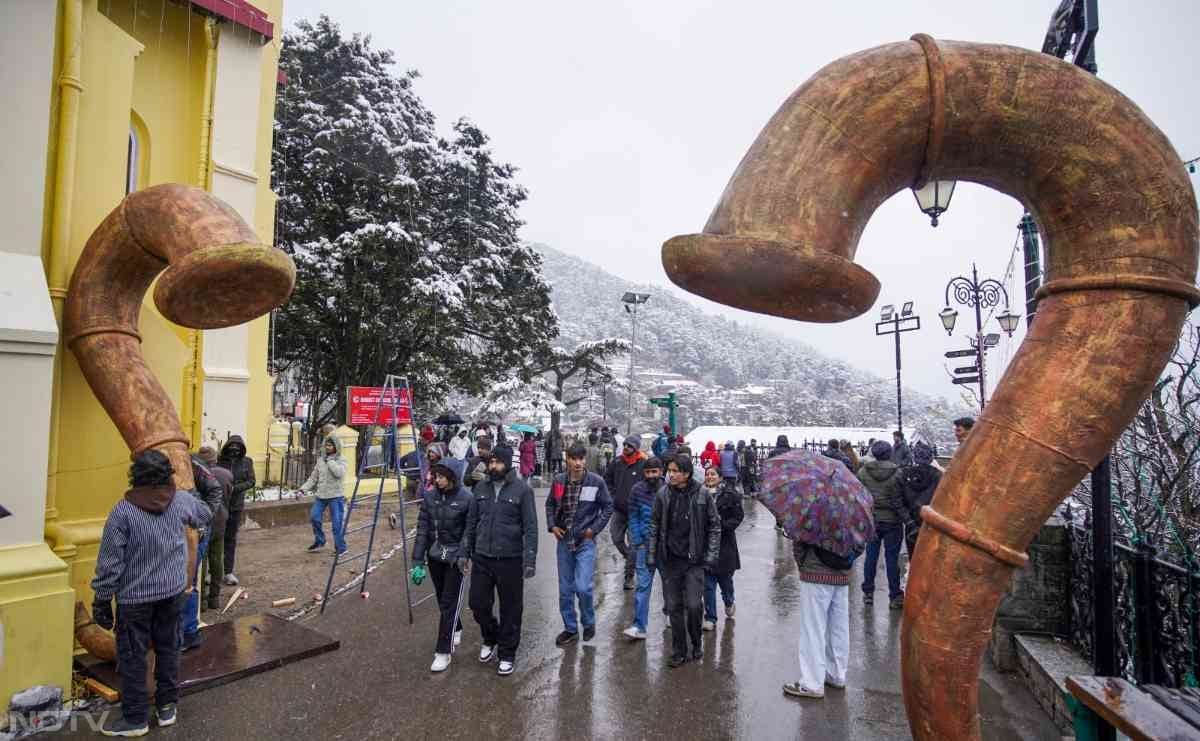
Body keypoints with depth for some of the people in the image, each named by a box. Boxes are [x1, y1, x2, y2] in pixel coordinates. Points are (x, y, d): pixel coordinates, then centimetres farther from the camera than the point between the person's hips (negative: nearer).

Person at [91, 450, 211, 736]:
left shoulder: (122, 512, -16)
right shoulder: (181, 500, -5)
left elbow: (110, 562, -12)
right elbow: (205, 516, 17)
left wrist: (102, 599, -2)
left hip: (135, 596, -4)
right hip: (173, 591, 4)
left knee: (132, 656, 9)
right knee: (168, 648, 16)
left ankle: (135, 718, 19)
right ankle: (167, 707, 27)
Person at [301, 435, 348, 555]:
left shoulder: (341, 460, -4)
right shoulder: (320, 460, 10)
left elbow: (340, 473, -23)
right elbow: (313, 477, 13)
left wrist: (330, 461, -17)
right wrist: (304, 488, 1)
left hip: (336, 496, -5)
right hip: (321, 495, 5)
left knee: (337, 523, -3)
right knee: (314, 517, 6)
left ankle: (340, 548, 9)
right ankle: (319, 541, 29)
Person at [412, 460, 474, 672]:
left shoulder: (466, 499, -14)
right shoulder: (429, 496, -2)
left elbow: (470, 532, -11)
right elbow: (422, 529, 0)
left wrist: (464, 556, -23)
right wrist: (418, 561, -2)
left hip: (455, 557, -5)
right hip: (435, 555, 5)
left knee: (449, 603, -3)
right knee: (442, 600, 19)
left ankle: (443, 651, 8)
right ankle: (456, 630, 44)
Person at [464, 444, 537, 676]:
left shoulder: (522, 489, -9)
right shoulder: (480, 488, 4)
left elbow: (530, 527, -10)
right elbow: (472, 522, 12)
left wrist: (530, 559, -15)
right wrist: (466, 552, 12)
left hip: (510, 559, -4)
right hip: (482, 558, 4)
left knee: (510, 609, 7)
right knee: (478, 604, 9)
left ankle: (507, 654, 26)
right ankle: (490, 639, 38)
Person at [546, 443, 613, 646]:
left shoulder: (596, 482, -10)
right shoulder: (559, 481, -1)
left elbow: (608, 507, 0)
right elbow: (550, 504, 13)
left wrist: (595, 528, -7)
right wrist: (552, 525, 0)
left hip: (586, 542, -3)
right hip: (563, 541, 3)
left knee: (583, 587, -9)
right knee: (565, 589, 11)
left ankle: (588, 623, 19)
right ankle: (570, 628, 29)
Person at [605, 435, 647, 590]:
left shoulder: (643, 464, -12)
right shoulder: (617, 461, 2)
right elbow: (607, 478, 16)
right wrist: (613, 493, 6)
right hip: (618, 509, 5)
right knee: (617, 539, 11)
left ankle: (629, 576, 10)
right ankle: (630, 558, 39)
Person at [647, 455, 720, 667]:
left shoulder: (701, 494, -7)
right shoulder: (663, 494, -1)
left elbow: (714, 525, 1)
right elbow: (654, 526, 6)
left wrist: (711, 555, -3)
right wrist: (651, 555, 4)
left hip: (694, 560, -2)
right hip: (670, 560, 2)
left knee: (694, 605, -5)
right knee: (674, 607, 7)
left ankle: (696, 644, 23)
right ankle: (679, 652, 23)